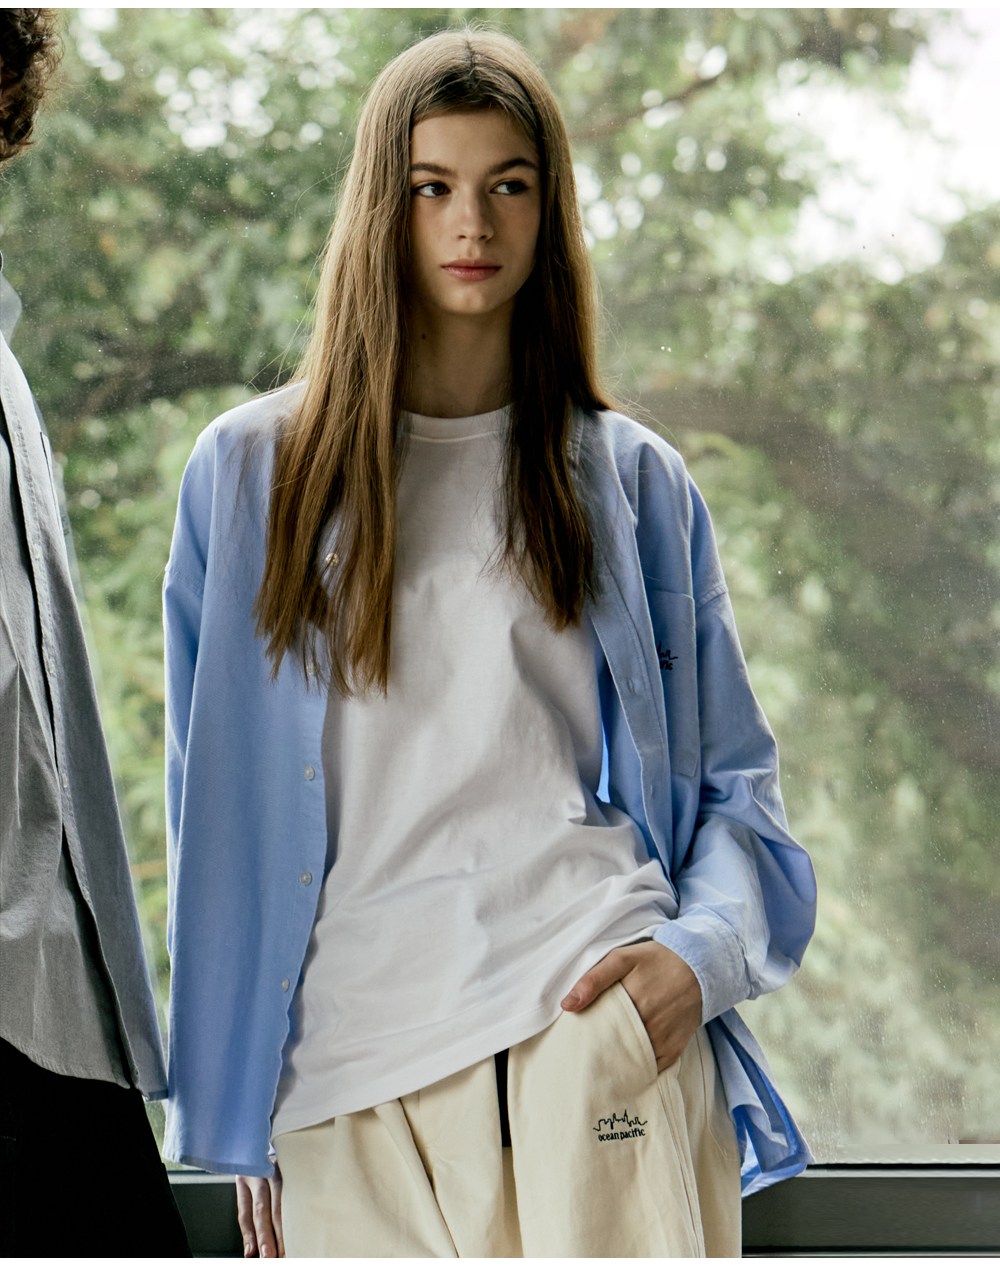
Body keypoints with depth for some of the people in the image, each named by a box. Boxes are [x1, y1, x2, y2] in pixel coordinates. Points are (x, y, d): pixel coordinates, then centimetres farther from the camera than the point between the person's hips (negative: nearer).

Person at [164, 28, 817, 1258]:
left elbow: (734, 780, 13)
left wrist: (700, 952, -7)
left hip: (590, 1016, -1)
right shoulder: (251, 473, 12)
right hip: (348, 1063, 1)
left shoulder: (634, 482, 12)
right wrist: (237, 1118, 10)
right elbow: (215, 801, 13)